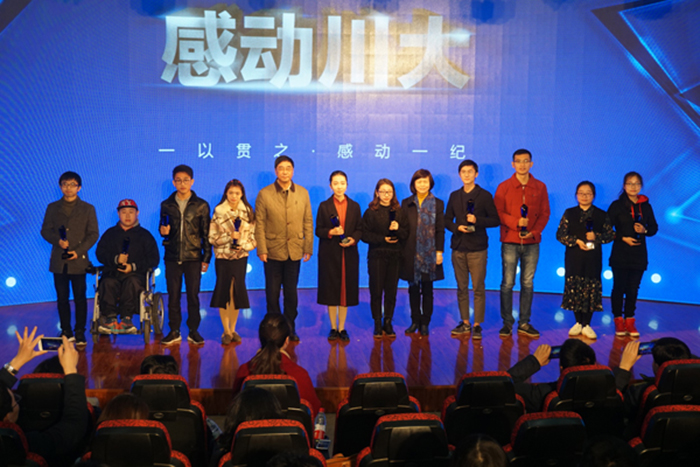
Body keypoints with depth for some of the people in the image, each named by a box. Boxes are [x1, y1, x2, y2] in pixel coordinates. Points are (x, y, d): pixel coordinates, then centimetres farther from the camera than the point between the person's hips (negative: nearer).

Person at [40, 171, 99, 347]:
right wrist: (57, 241, -12)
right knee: (62, 298, 6)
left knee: (80, 298, -1)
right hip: (58, 260, 2)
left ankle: (80, 334, 6)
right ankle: (66, 332, 15)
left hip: (78, 260, -2)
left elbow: (93, 234, 1)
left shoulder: (87, 209, 6)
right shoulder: (52, 208, 11)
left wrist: (79, 251, -11)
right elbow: (45, 230, 8)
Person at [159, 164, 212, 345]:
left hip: (193, 257, -2)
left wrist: (206, 257, 0)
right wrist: (163, 231, -9)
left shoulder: (201, 205, 3)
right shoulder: (166, 205, 8)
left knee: (193, 295, 1)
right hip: (172, 257, 2)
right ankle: (174, 332, 14)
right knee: (173, 295, 4)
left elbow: (206, 233, 4)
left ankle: (193, 331, 12)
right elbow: (163, 229, 16)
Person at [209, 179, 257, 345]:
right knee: (224, 292, 0)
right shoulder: (218, 212, -3)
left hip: (240, 257, 2)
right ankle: (226, 331, 10)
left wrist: (244, 246, -13)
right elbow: (212, 238, -4)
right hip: (223, 258, -2)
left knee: (237, 292, 5)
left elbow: (253, 236, 5)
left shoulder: (248, 212, 3)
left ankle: (233, 329, 18)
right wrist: (229, 236, -16)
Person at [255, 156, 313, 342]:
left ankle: (290, 328, 21)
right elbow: (259, 224, -3)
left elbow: (308, 222, 7)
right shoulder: (264, 194, -2)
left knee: (291, 293, 9)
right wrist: (261, 250, -9)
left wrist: (308, 248, 3)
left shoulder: (303, 193, 5)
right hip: (273, 252, -2)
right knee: (272, 293, 7)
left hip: (294, 252, 2)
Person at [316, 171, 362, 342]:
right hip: (329, 254, -1)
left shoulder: (354, 206, 7)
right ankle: (333, 328, 14)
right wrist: (331, 232, -17)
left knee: (346, 289, 3)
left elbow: (359, 229, 7)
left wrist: (353, 239, -13)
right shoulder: (324, 206, 2)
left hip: (349, 254, 1)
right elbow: (318, 230, 1)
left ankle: (342, 328, 13)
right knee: (331, 291, 2)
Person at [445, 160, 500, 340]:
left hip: (478, 248, -4)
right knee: (461, 288, 7)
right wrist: (457, 227, -6)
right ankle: (465, 323, 17)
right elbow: (447, 219, 15)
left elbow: (495, 220, 0)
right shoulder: (454, 196, 13)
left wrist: (477, 220, -15)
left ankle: (477, 325, 2)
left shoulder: (484, 196, 2)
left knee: (478, 288, -4)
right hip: (458, 247, 4)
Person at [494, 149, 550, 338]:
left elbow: (545, 213, 8)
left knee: (528, 283, 5)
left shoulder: (540, 187, 9)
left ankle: (524, 323, 12)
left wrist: (534, 231, -8)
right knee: (507, 283, -2)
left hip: (531, 242, 2)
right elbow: (497, 212, -1)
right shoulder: (504, 187, 4)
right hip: (510, 242, -2)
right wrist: (516, 222, -16)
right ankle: (507, 323, 7)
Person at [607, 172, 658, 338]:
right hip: (620, 254, -2)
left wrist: (645, 230, -8)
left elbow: (654, 227, 12)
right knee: (619, 288, 1)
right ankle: (618, 320, 12)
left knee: (633, 289, 5)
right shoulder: (617, 205, -1)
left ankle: (630, 321, 15)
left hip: (639, 255, 2)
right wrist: (623, 238, -14)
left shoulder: (646, 206, 8)